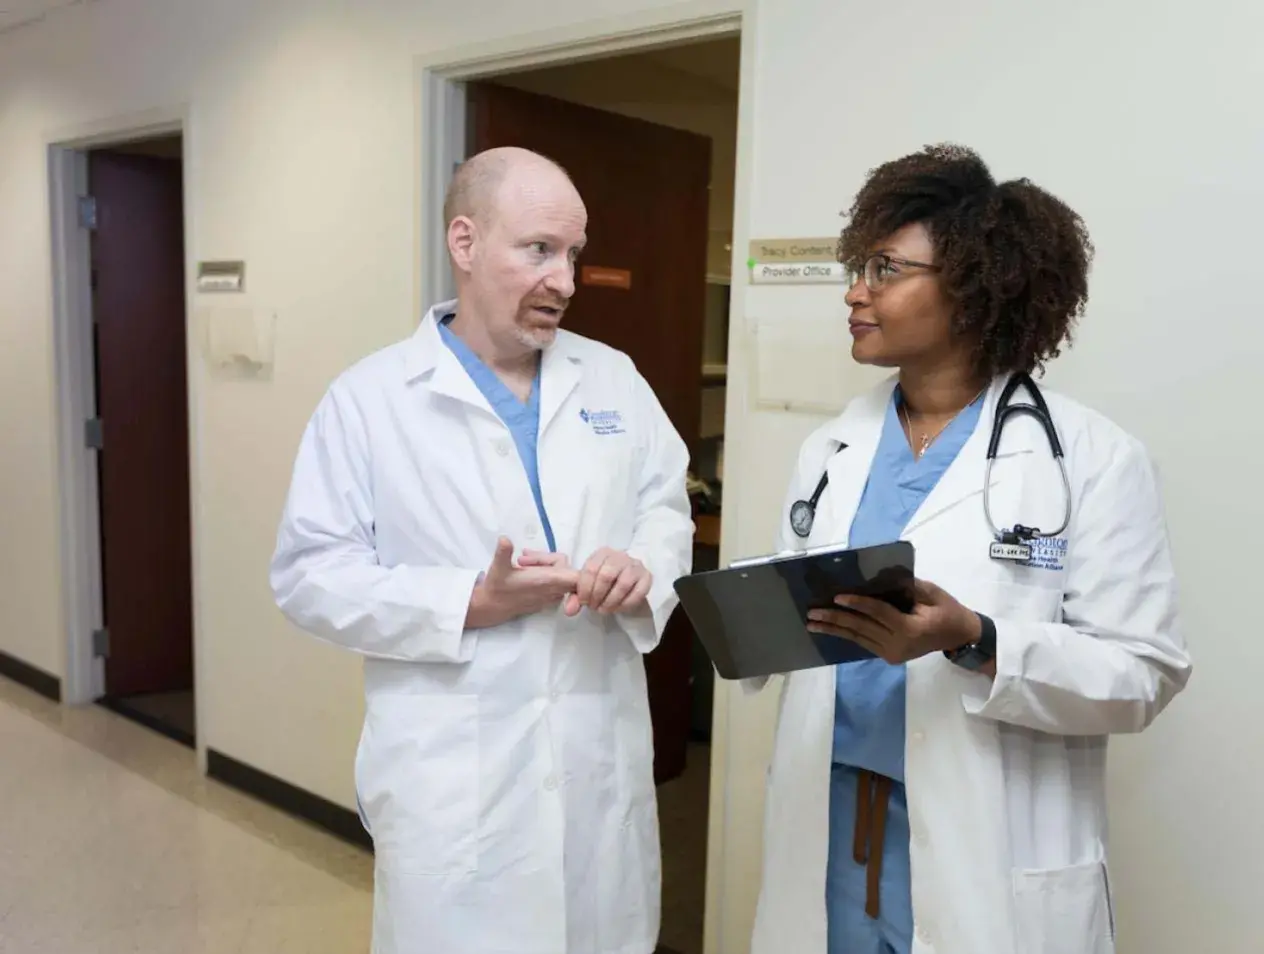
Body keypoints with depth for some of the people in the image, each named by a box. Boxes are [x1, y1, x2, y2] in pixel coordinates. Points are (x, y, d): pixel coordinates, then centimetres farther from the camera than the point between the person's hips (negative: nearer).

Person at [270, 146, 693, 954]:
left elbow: (668, 507, 11)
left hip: (604, 760, 4)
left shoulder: (614, 379, 8)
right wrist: (470, 602, -18)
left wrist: (644, 567, -12)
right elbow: (310, 575, -8)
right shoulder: (369, 398, -5)